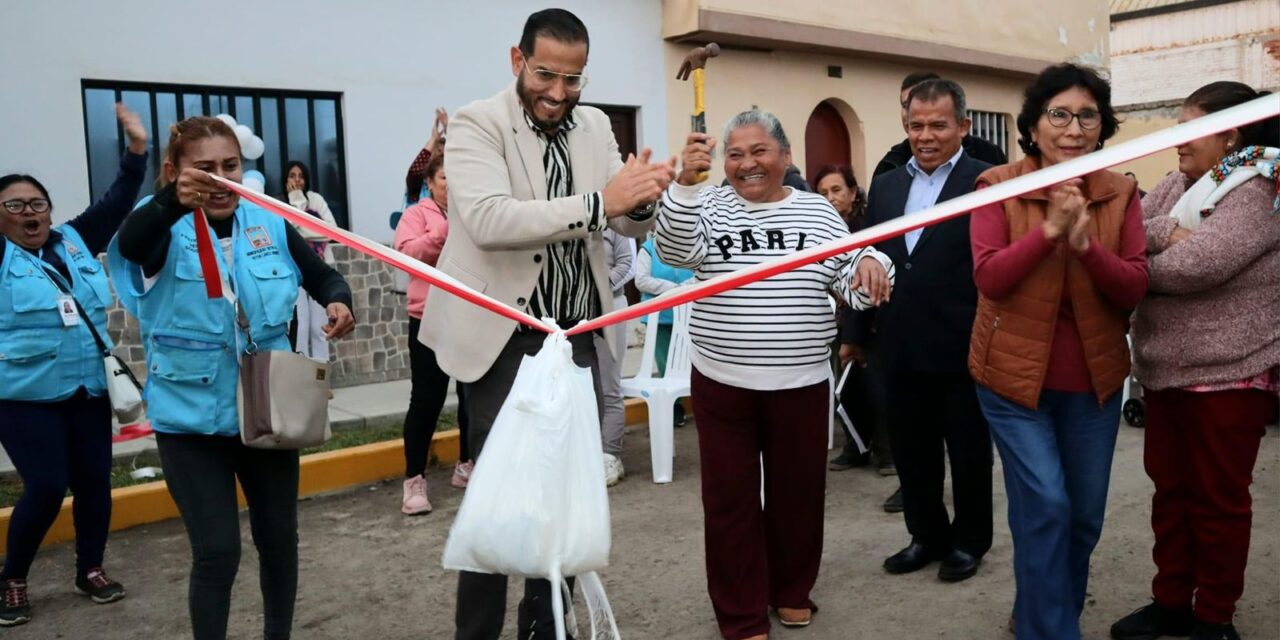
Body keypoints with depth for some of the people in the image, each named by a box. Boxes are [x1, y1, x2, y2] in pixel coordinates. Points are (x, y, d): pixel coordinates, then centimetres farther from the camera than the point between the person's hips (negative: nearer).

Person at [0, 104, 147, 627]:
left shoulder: (75, 242, 9)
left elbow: (115, 203, 8)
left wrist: (136, 149, 1)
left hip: (87, 389, 4)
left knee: (94, 481, 8)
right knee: (46, 487, -6)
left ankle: (90, 570, 25)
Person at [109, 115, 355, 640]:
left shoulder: (269, 224, -3)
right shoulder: (167, 229, -12)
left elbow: (323, 276, 8)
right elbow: (129, 243, -35)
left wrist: (338, 302, -15)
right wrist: (172, 201, -56)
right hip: (191, 417, -3)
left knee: (278, 536, 15)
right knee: (217, 551, -5)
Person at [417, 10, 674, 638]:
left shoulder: (595, 126, 8)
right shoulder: (476, 123, -9)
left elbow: (632, 226, 6)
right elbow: (488, 220, -26)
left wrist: (642, 199, -18)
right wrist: (599, 201, -32)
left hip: (577, 338, 6)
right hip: (505, 340, -5)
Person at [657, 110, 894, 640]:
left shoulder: (818, 212, 5)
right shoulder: (709, 206, 2)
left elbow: (850, 280, 5)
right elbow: (674, 251, -16)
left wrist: (869, 263, -18)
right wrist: (686, 182, -28)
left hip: (801, 383, 1)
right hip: (723, 383, -1)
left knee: (797, 491, 13)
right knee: (730, 498, 5)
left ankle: (792, 591, 35)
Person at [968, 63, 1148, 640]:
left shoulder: (1121, 194, 0)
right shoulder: (998, 186, -8)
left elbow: (1135, 289, -7)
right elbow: (989, 279, -17)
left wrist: (1086, 242, -24)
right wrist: (1050, 229, -26)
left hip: (1093, 379, 4)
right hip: (1015, 375, -4)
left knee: (1085, 514, 13)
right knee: (1045, 506, -9)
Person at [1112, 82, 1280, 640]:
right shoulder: (1177, 183, 9)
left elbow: (1194, 266, -24)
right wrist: (1167, 233, -20)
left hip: (1228, 374, -7)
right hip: (1166, 368, 7)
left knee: (1218, 498, 6)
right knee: (1170, 488, 15)